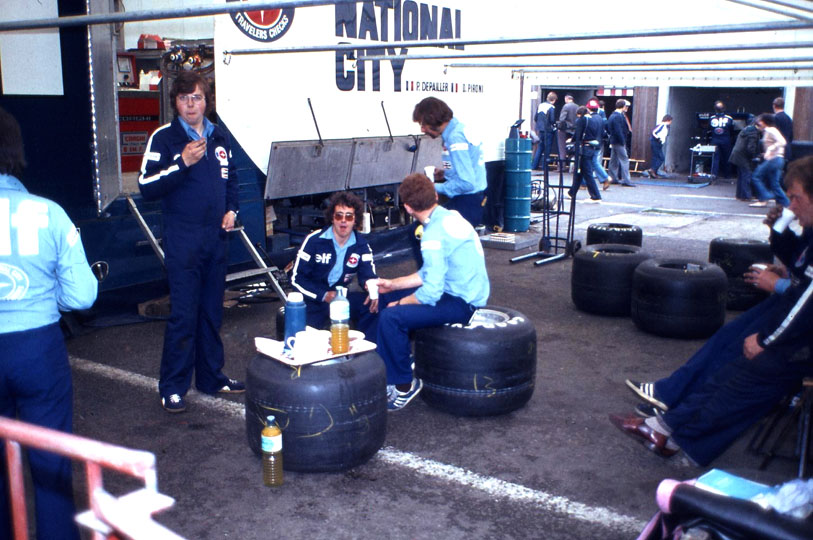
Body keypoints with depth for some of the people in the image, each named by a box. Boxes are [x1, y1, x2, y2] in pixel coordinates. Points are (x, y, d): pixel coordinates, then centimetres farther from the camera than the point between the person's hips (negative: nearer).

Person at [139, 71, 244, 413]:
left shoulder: (219, 138, 12)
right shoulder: (164, 139, -5)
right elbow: (146, 188, -12)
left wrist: (231, 209, 8)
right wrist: (183, 163, -21)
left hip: (216, 236, 6)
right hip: (182, 240, -5)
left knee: (212, 312, 13)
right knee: (183, 314, -5)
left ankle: (212, 378, 25)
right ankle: (172, 388, 5)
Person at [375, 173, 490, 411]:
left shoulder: (433, 235, -22)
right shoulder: (450, 216, 7)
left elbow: (431, 292, -26)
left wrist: (399, 303, -9)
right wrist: (394, 284, 14)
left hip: (461, 303, -10)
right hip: (472, 292, 10)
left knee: (391, 317, -22)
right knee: (397, 295, 20)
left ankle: (403, 385, -6)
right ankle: (404, 361, 27)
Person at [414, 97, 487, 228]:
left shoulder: (455, 138, -18)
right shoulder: (459, 129, 12)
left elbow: (467, 183, -24)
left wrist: (436, 187, -14)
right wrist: (445, 173, 12)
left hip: (468, 206, -10)